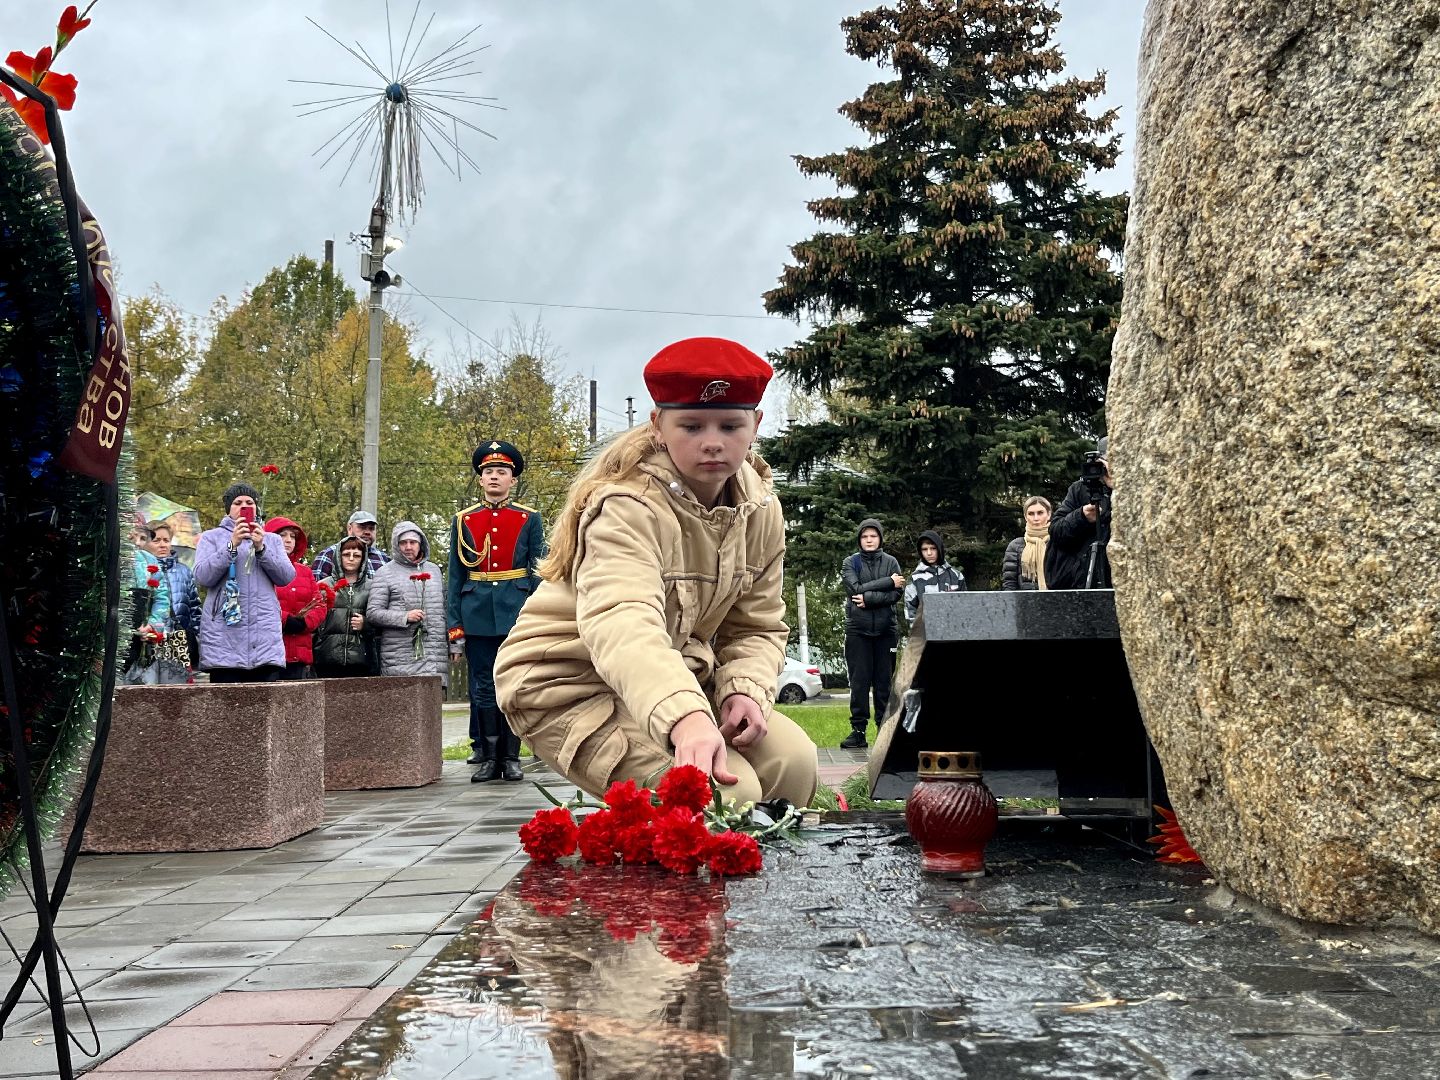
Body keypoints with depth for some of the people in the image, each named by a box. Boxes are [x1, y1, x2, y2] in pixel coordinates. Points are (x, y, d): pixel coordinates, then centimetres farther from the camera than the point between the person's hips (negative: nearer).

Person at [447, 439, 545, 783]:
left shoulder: (529, 520, 6)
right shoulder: (463, 521, 8)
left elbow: (538, 573, 4)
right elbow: (455, 577, 8)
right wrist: (454, 625, 2)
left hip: (516, 612, -1)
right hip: (477, 615, 1)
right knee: (484, 687, 4)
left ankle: (511, 757, 10)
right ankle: (488, 757, 12)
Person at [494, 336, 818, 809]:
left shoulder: (760, 508, -2)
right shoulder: (627, 506, -26)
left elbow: (756, 626, 5)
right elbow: (622, 626, -45)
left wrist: (745, 689, -19)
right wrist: (686, 718, -63)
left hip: (675, 678, 7)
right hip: (571, 684, -7)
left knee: (793, 760, -15)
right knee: (723, 792, -27)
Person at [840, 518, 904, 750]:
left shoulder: (891, 562, 9)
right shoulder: (851, 563, 7)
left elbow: (896, 594, -4)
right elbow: (856, 589, -10)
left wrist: (868, 598, -14)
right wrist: (888, 582, -9)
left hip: (885, 629, 1)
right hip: (857, 629, -1)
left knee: (884, 682, 2)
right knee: (859, 681, -2)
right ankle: (858, 730, 0)